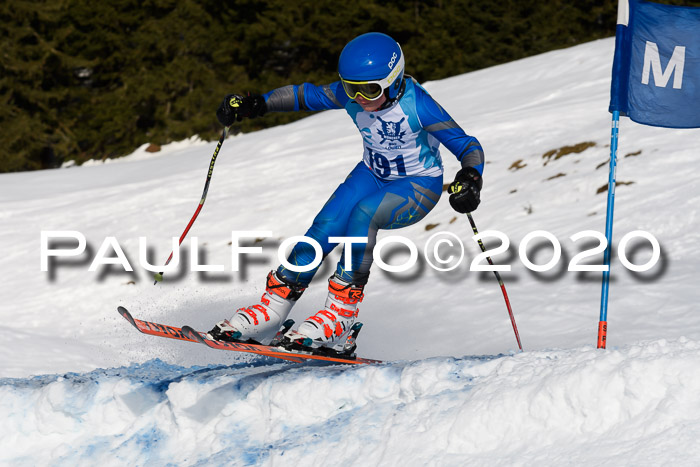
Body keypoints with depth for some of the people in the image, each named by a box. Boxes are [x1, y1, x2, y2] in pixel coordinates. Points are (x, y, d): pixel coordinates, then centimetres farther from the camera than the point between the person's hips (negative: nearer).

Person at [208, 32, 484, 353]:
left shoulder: (417, 105, -29)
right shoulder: (350, 93, -15)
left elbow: (468, 147, -25)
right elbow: (307, 96, 1)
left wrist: (470, 180, -46)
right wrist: (256, 105, -12)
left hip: (418, 186, -5)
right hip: (372, 174, 5)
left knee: (363, 215, -33)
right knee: (325, 227, -17)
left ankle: (341, 315, -30)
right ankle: (271, 310, -11)